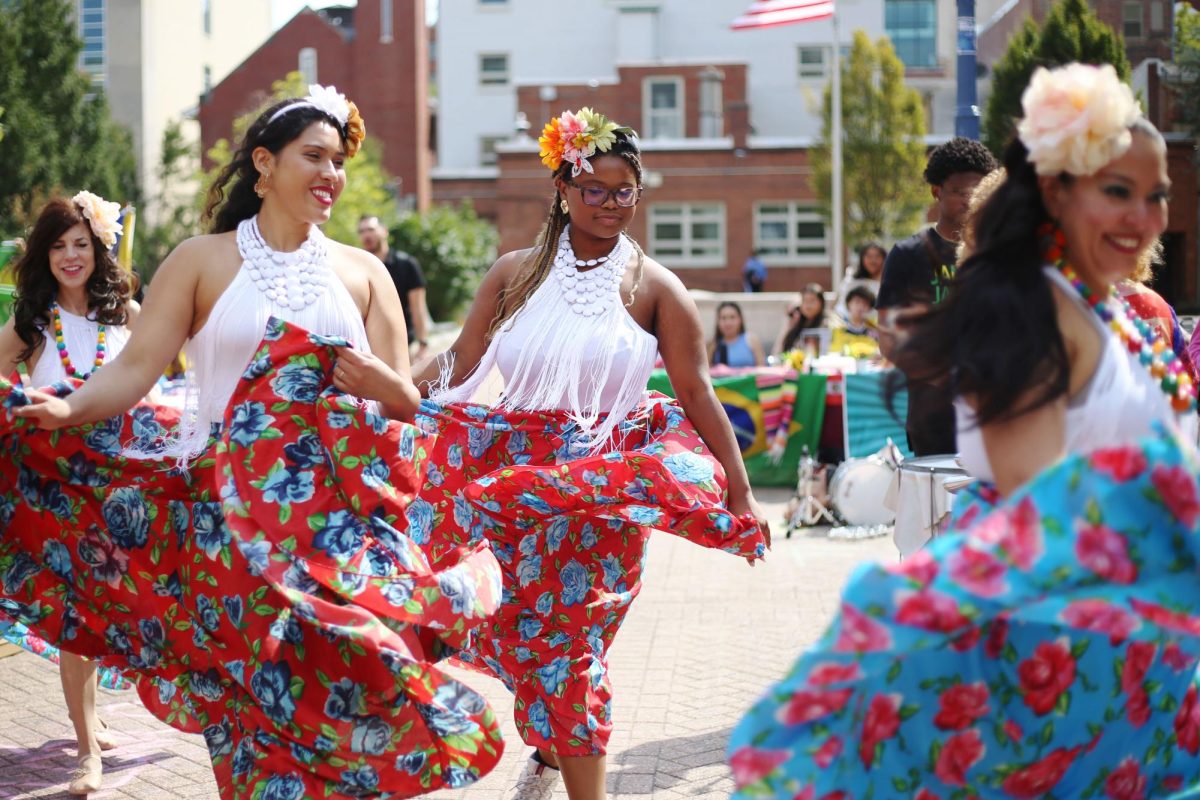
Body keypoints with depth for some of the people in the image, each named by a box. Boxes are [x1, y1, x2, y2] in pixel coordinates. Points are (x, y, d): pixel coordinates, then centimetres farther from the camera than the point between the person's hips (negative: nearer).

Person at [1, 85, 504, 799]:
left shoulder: (363, 273, 12)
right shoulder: (202, 261, 7)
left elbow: (406, 403, 10)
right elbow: (135, 370, -4)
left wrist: (378, 381, -13)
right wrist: (67, 409, -22)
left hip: (343, 518, 2)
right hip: (234, 519, -1)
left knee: (338, 689, -5)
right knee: (255, 700, -3)